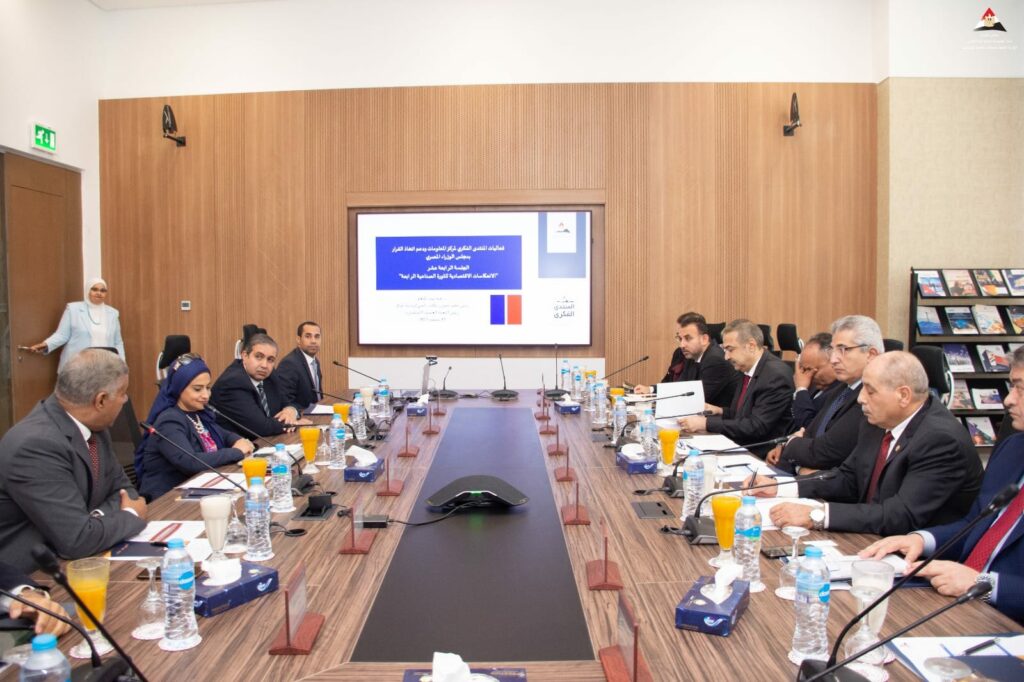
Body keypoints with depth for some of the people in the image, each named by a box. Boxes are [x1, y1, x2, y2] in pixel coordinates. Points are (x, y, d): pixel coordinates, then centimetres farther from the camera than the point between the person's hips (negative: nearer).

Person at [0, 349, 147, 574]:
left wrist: (97, 519, -12)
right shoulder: (36, 445, -25)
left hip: (69, 563, 7)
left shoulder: (90, 427, -1)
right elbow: (78, 539, -28)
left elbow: (121, 488, 9)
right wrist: (131, 516, -10)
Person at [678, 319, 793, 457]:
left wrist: (705, 423, -23)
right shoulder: (748, 368, 9)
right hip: (741, 448, 8)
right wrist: (720, 411, 3)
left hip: (762, 456, -8)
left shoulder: (776, 374, -18)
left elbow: (756, 426, -22)